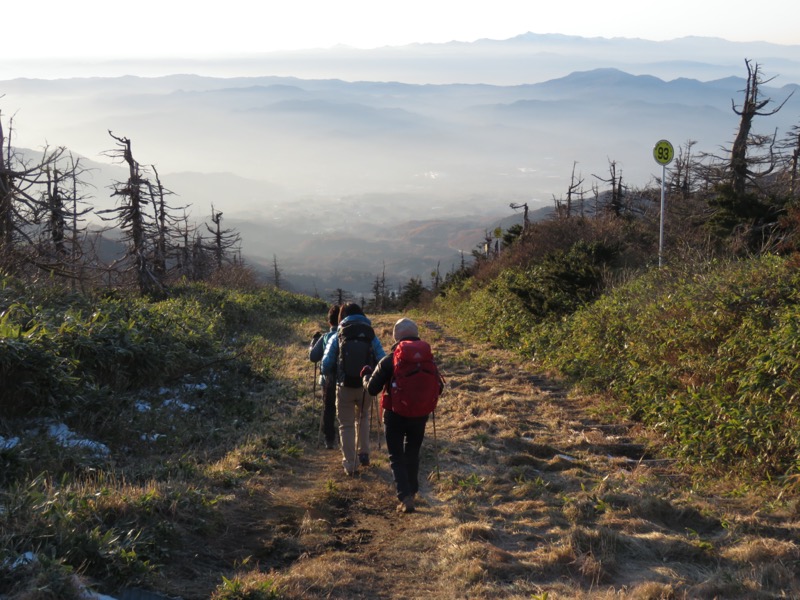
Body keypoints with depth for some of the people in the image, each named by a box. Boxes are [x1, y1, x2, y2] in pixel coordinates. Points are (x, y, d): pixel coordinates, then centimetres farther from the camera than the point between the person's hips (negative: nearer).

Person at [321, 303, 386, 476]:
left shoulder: (337, 337, -3)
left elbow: (326, 365, -7)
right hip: (366, 387, 1)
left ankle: (350, 464, 13)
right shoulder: (371, 337, -1)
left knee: (346, 425, 13)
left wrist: (334, 377, 12)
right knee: (363, 417, 28)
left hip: (345, 388, -1)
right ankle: (363, 454, 24)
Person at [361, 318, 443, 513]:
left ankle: (405, 498, -10)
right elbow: (439, 388, 6)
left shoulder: (389, 361, -13)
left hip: (395, 415, -3)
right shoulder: (429, 359, -2)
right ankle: (412, 491, 31)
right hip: (420, 415, 4)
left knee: (396, 457, 5)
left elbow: (372, 388, -7)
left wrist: (365, 375, 13)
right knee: (413, 454, 23)